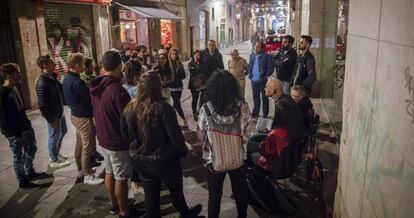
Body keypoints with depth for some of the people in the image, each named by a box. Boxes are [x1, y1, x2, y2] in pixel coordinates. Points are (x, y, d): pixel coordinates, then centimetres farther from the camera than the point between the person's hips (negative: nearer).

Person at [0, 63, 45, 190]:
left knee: (31, 151, 22)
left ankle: (30, 173, 41)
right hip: (15, 133, -9)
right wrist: (12, 134, -20)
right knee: (18, 157, 6)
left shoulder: (13, 89, 5)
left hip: (25, 128, 9)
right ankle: (23, 182, 21)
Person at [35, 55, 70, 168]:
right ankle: (54, 161, 24)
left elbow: (61, 88, 20)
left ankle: (56, 153, 43)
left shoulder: (51, 77, 3)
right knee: (54, 137, 6)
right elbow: (42, 104, -25)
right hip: (53, 115, -10)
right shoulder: (42, 83, -25)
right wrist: (51, 119, -21)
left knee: (63, 131, 25)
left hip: (59, 112, 10)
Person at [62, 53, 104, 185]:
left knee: (80, 144, 19)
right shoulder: (76, 82, -25)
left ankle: (81, 169, 32)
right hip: (84, 117, -10)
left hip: (75, 115, 10)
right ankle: (88, 176, 7)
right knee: (88, 146, -1)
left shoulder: (67, 79, 6)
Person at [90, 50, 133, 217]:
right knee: (121, 178, 7)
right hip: (118, 142, -8)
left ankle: (114, 204, 38)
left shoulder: (95, 86, -1)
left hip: (103, 139, 8)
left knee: (109, 172, 21)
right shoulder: (118, 90, -27)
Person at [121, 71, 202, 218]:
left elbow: (125, 135, 3)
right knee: (176, 191, 20)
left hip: (139, 159, 4)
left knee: (150, 194, 20)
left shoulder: (129, 108, -6)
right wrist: (183, 151, -3)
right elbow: (175, 135, -21)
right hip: (163, 160, -4)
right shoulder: (163, 108, -24)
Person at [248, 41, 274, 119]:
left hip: (262, 81, -6)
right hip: (254, 80, 6)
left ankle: (265, 114, 15)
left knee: (264, 97, 6)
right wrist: (250, 74, 6)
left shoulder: (266, 56, -10)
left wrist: (264, 76, -17)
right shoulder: (252, 56, 10)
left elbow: (270, 69, -11)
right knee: (255, 97, 17)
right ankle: (255, 112, 30)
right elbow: (249, 66, 18)